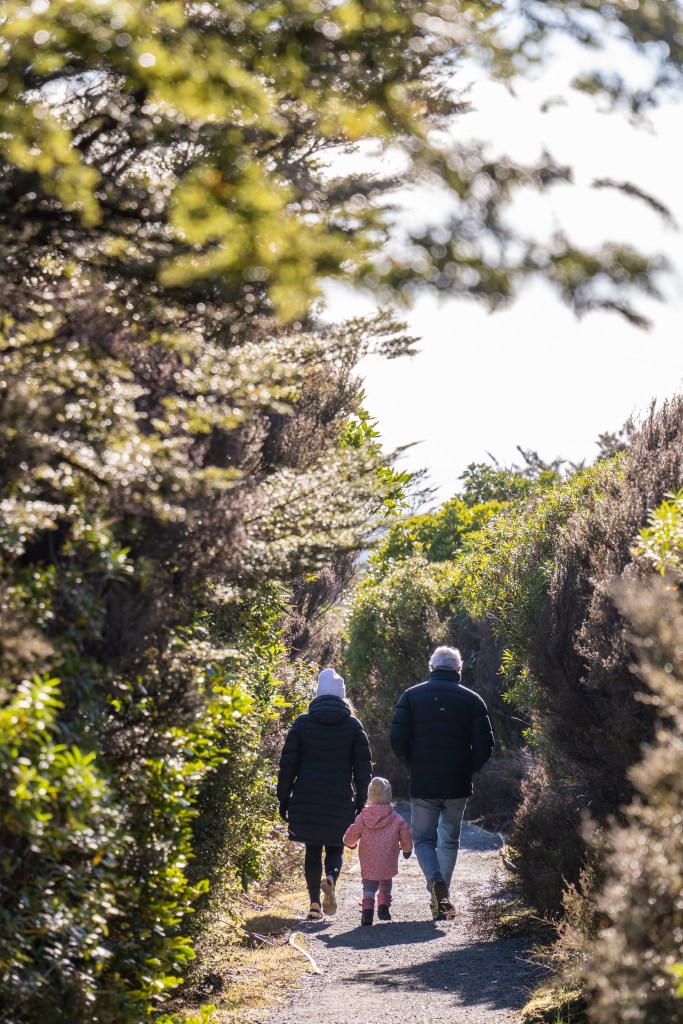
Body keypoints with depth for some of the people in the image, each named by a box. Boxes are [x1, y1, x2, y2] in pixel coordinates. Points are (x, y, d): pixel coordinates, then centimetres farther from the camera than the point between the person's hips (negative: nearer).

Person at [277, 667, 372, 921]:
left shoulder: (302, 723, 2)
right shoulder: (353, 725, 3)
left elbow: (287, 764, 1)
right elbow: (363, 769, 3)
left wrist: (284, 799, 7)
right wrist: (360, 803, 10)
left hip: (306, 800, 0)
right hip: (340, 802, 0)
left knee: (312, 850, 9)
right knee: (335, 847, 11)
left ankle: (315, 902, 1)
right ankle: (330, 878, -20)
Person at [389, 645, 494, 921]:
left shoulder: (411, 696, 1)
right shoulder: (472, 700, 2)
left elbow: (397, 740, -5)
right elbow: (485, 746, -2)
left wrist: (413, 766, 10)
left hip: (422, 785, -1)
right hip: (458, 785, 1)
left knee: (423, 839, 9)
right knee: (449, 841, 15)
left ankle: (435, 881, -18)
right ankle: (442, 900, 14)